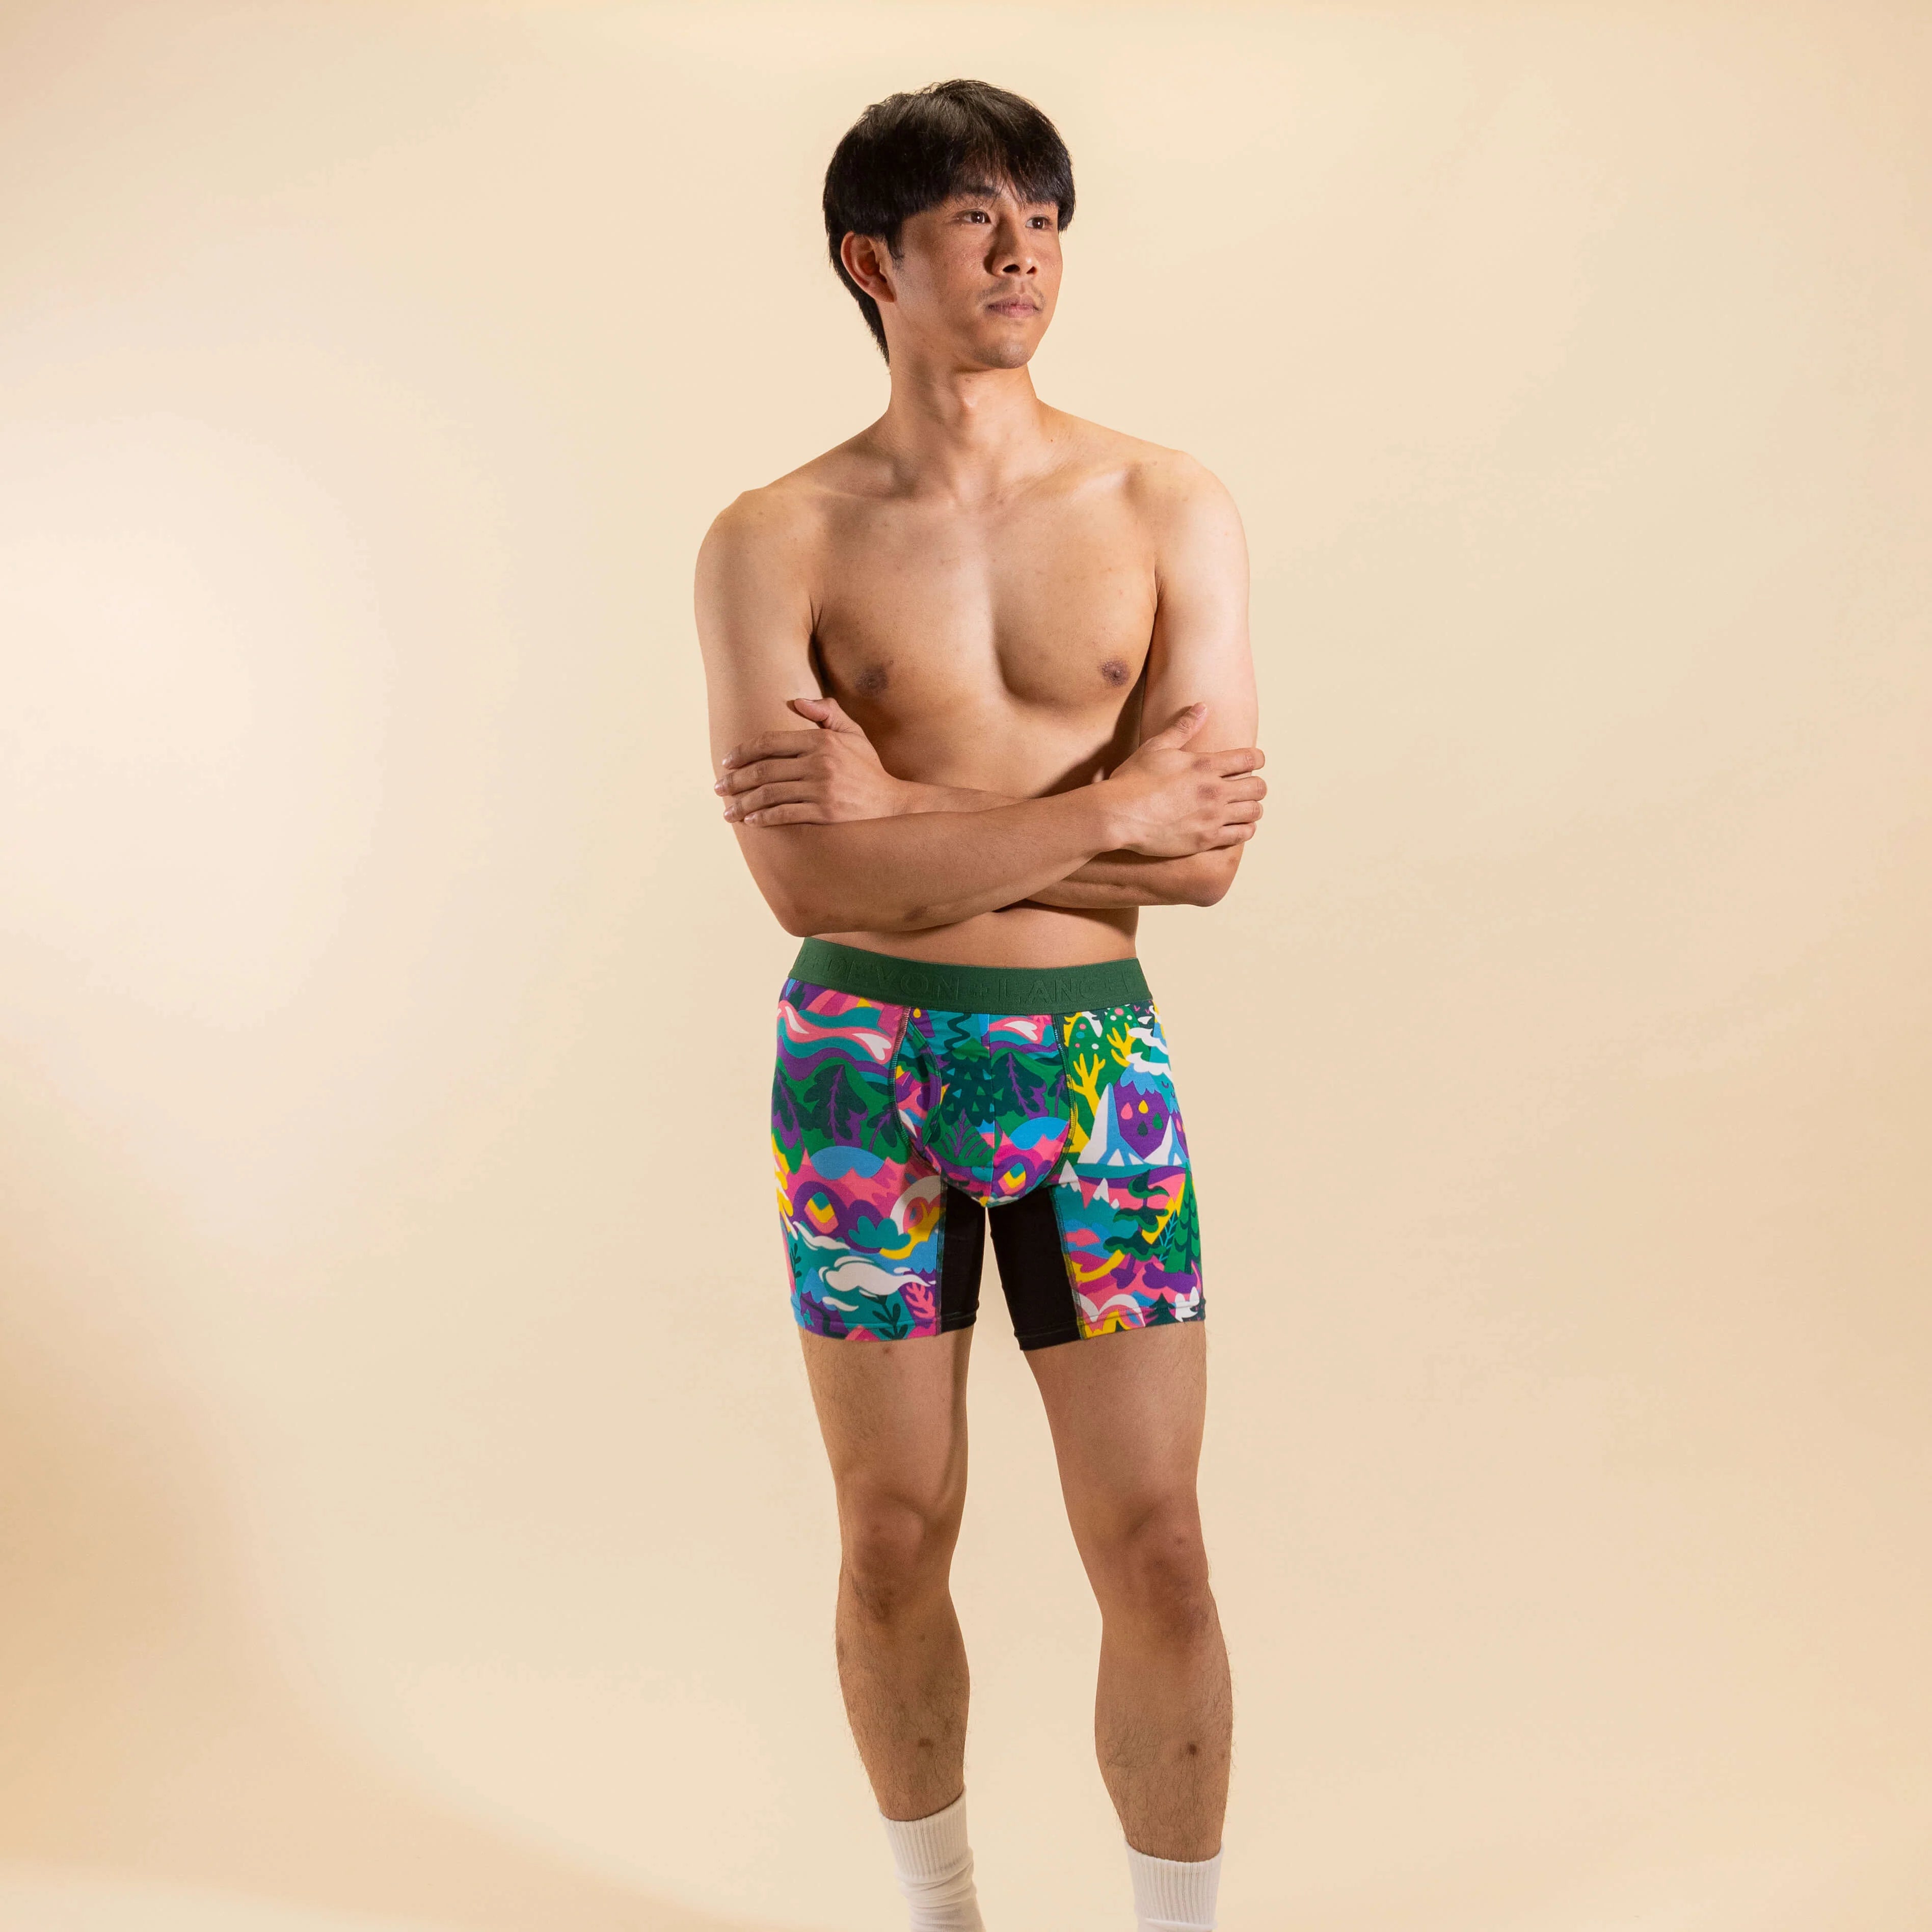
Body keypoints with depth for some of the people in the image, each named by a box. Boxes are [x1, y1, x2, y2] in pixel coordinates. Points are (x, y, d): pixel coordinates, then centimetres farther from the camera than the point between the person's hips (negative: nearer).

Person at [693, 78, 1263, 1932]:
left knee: (1154, 1556, 3)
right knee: (895, 1545, 12)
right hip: (864, 1064, 0)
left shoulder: (1169, 509, 1)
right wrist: (1104, 811, -13)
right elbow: (807, 878, -14)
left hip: (1094, 1062, 1)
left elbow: (1207, 850, -8)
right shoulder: (774, 541, -3)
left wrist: (908, 819, -15)